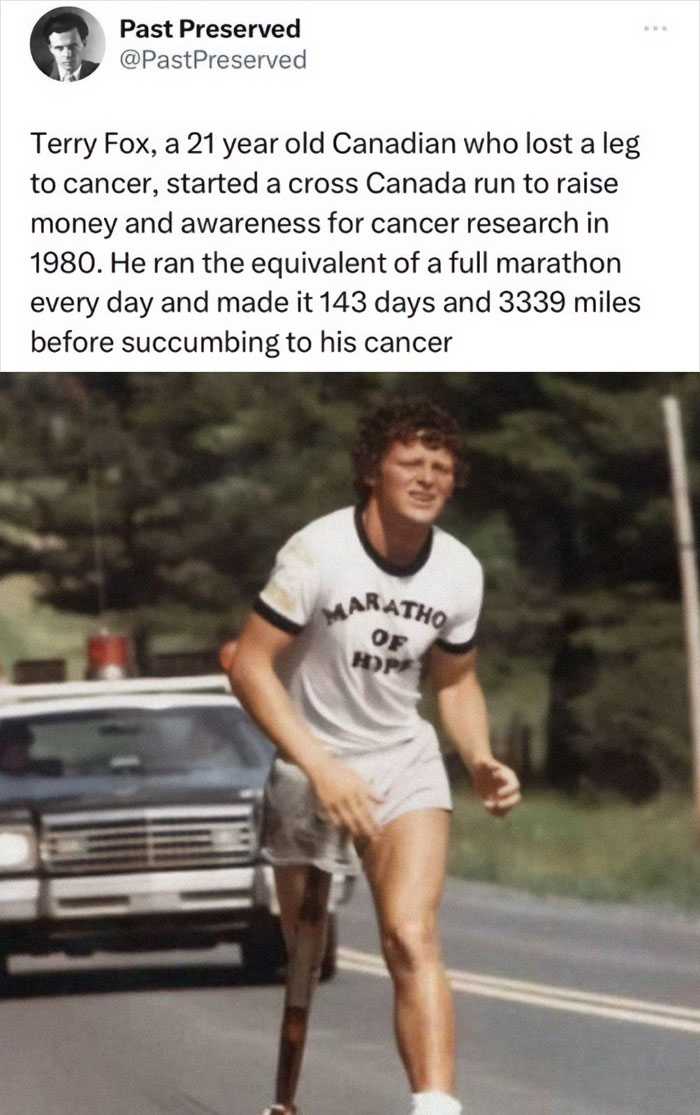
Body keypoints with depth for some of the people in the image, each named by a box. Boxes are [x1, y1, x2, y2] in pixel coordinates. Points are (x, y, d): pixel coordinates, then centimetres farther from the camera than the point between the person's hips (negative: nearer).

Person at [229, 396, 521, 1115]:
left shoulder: (460, 572, -4)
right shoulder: (317, 552, -18)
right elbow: (250, 665, -17)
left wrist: (481, 763, -5)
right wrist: (321, 767, -25)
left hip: (405, 763, 1)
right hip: (309, 768, -1)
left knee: (412, 937, -20)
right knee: (303, 954, 10)